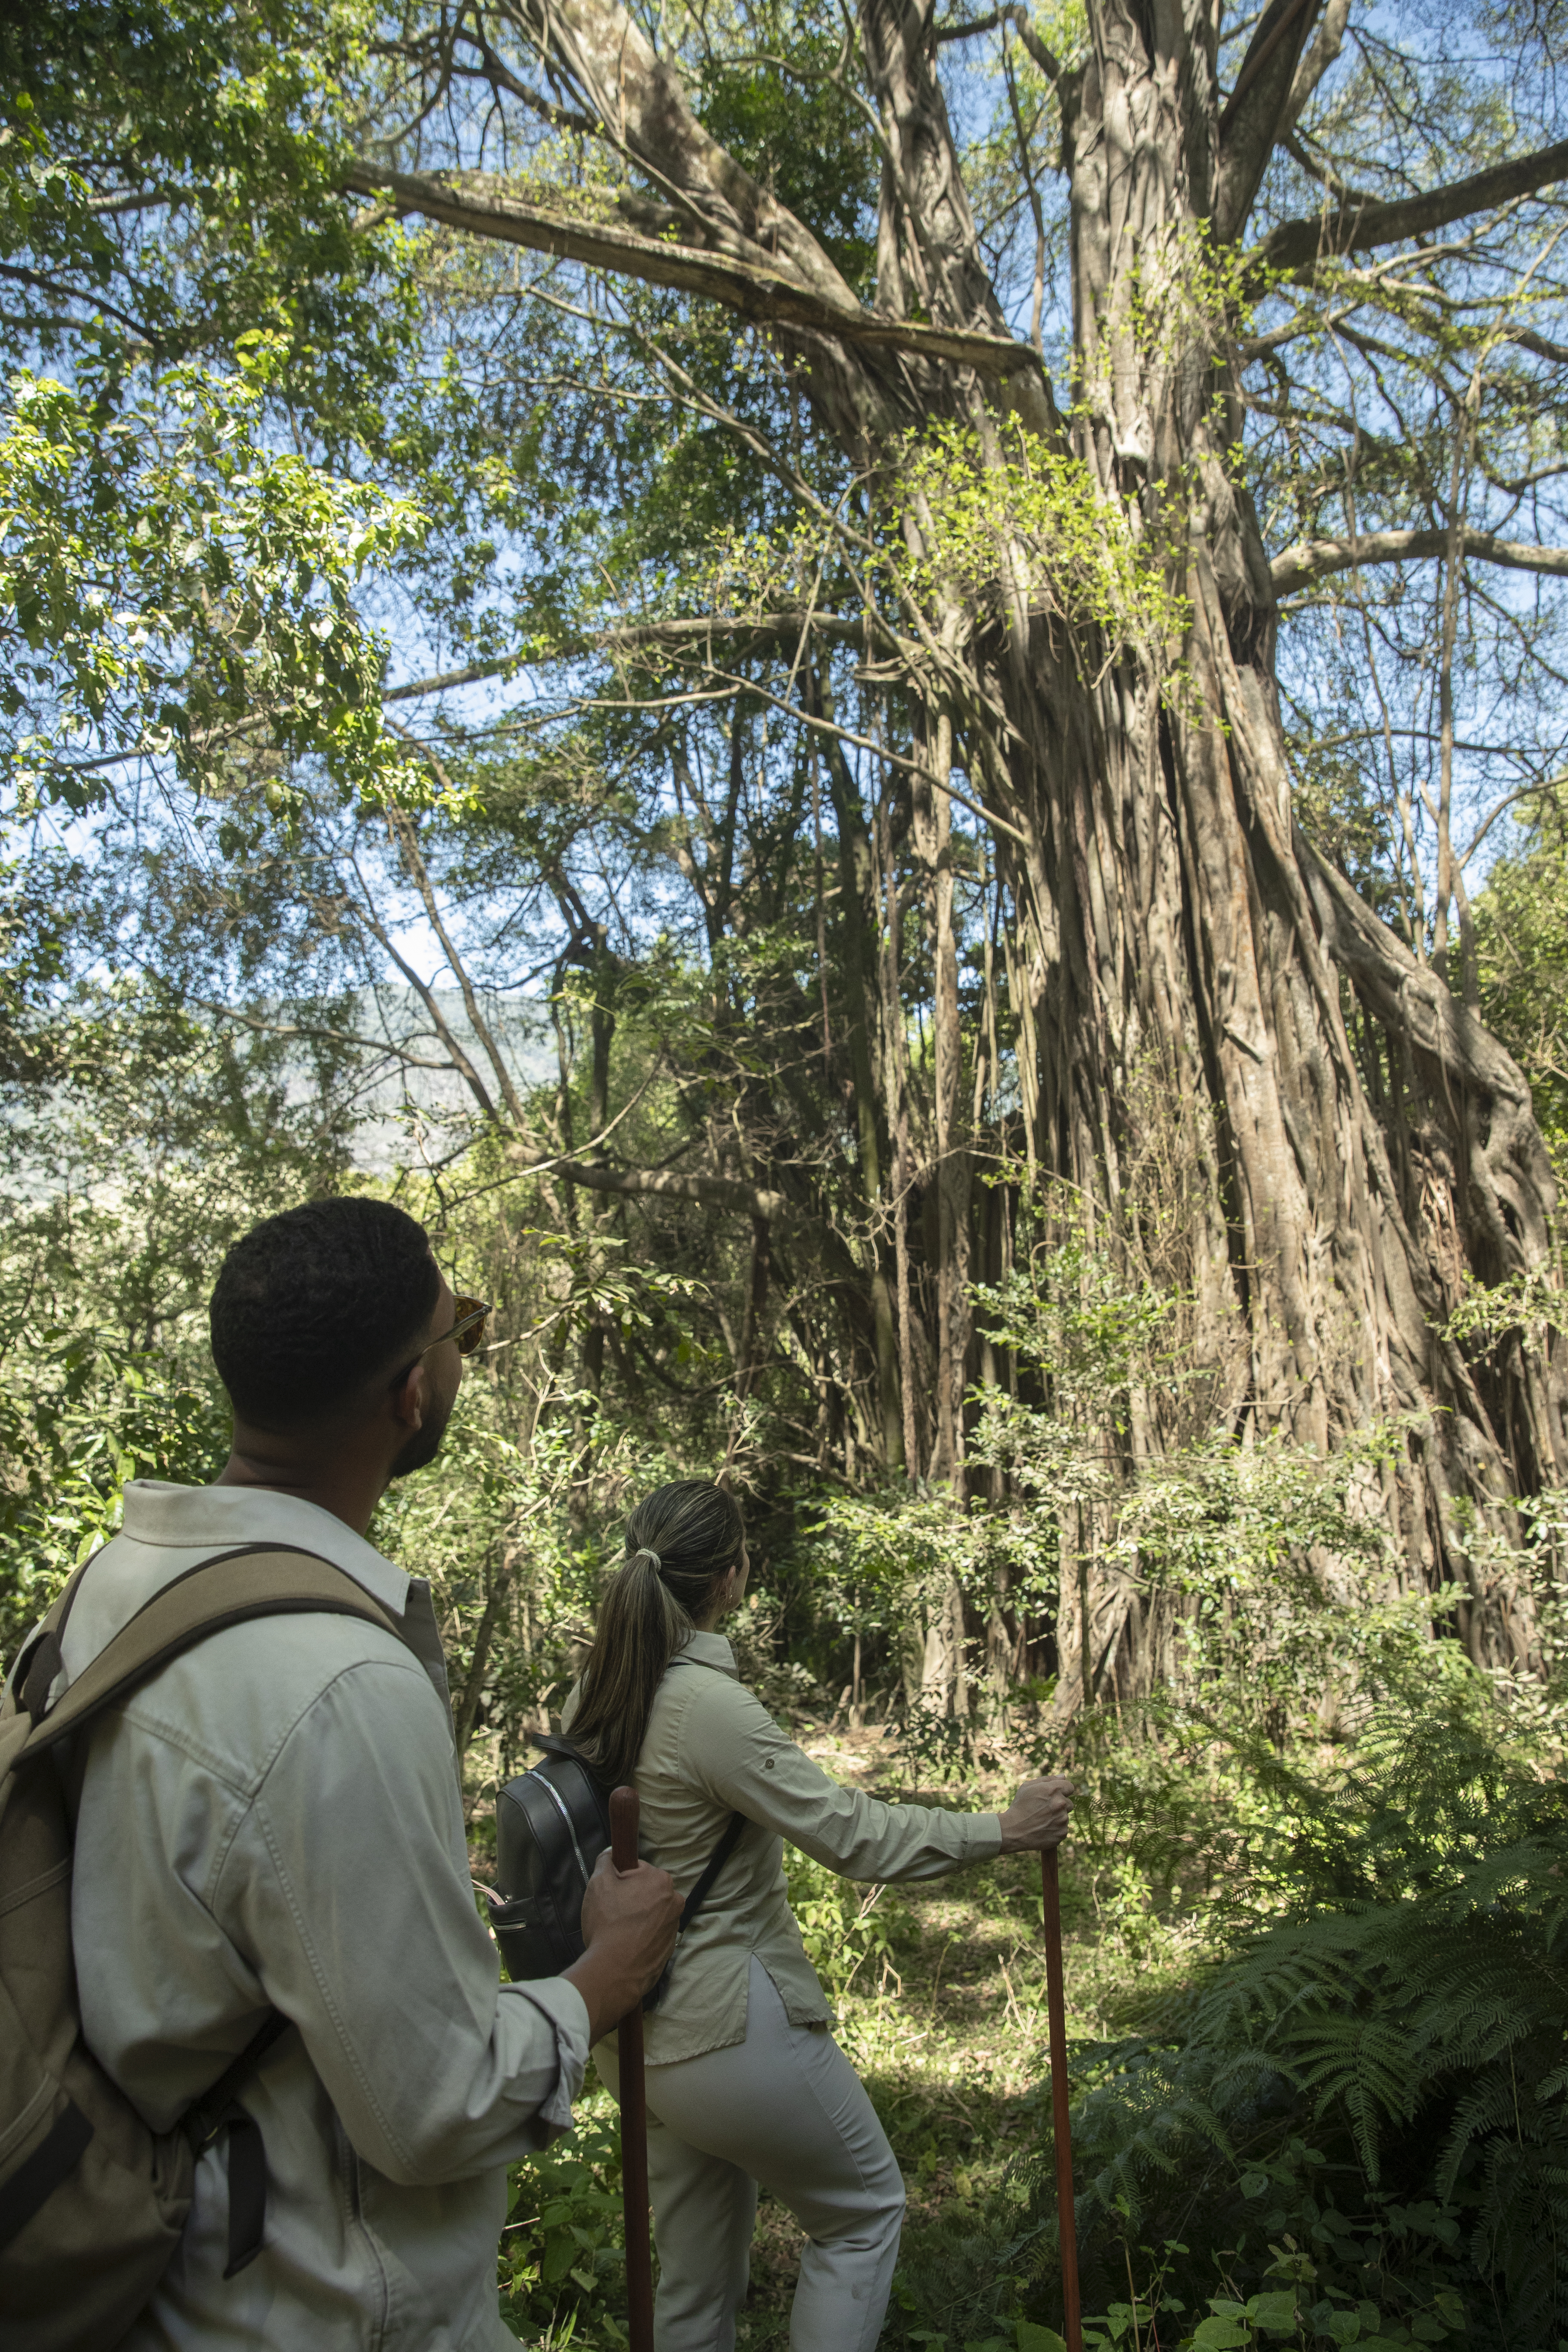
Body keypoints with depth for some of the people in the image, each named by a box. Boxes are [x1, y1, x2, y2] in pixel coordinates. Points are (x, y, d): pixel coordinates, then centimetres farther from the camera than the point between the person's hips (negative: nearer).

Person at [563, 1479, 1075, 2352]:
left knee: (697, 2277, 23)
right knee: (865, 2211, 17)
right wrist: (1004, 1830, -11)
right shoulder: (712, 1707, -26)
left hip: (635, 2038, 8)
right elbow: (853, 1835, -22)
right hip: (731, 2032, -8)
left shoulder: (591, 1699, -2)